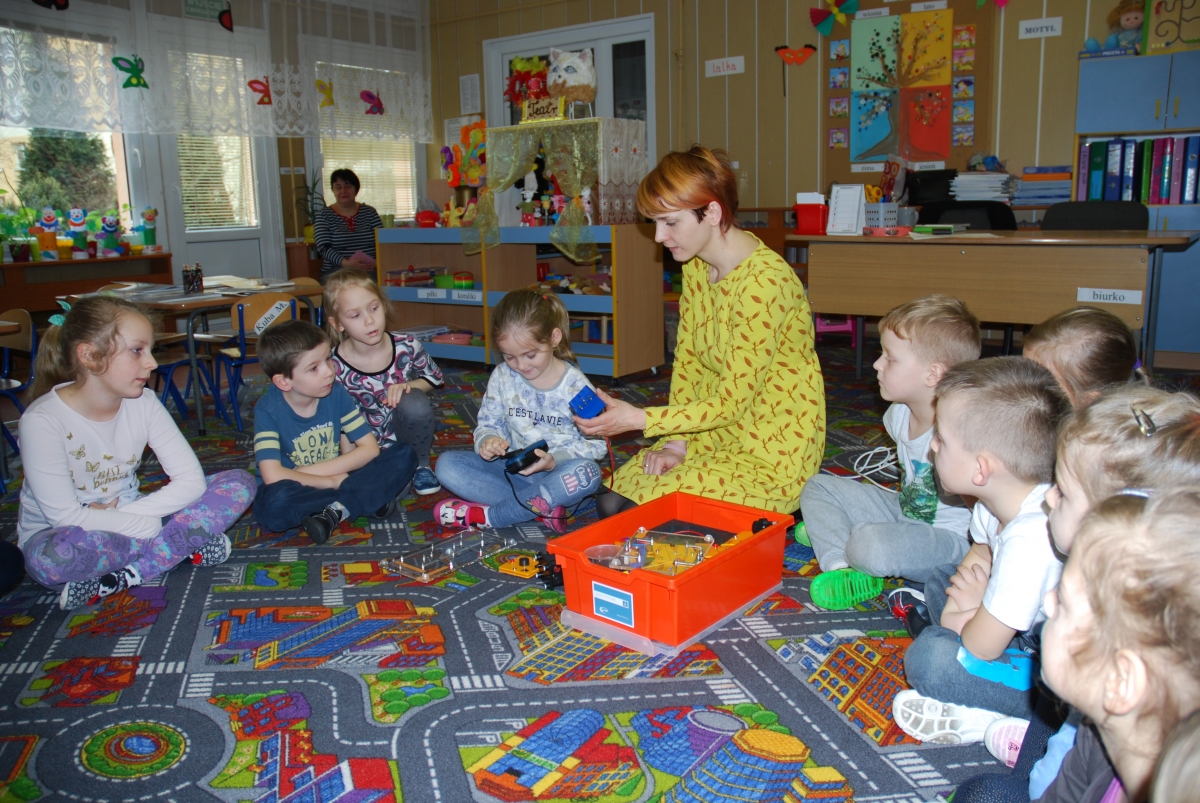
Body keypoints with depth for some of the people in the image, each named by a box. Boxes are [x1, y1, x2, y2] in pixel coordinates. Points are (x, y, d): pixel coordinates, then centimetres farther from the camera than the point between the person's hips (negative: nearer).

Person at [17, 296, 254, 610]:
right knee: (53, 556, -42)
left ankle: (123, 577, -21)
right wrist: (149, 525, -23)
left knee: (238, 485, -14)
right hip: (60, 533, -4)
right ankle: (182, 545, -19)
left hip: (126, 519, 4)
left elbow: (191, 480, -14)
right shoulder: (42, 419, -20)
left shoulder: (143, 403, -9)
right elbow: (66, 516, -24)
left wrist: (121, 512, -22)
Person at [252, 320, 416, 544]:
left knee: (405, 455, -15)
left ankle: (336, 511, -25)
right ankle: (367, 499, -20)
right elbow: (272, 476, -28)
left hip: (336, 480, 3)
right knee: (275, 504, -40)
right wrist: (332, 481, -22)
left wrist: (313, 470, -18)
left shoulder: (336, 394, -9)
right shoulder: (268, 409, -18)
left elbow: (370, 448, -10)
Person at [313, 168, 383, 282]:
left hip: (370, 272, 2)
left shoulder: (369, 212, 14)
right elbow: (324, 248, -4)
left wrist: (377, 262, -17)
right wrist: (346, 263, -23)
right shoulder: (323, 215, 9)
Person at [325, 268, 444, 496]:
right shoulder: (335, 367, -17)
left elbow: (434, 376, 5)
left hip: (407, 435, 2)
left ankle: (421, 466, -5)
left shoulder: (406, 346, -14)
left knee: (415, 404, -30)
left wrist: (408, 386, -16)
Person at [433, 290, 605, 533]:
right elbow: (488, 424, 8)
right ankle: (541, 507, -26)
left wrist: (554, 460, -27)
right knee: (447, 465, -16)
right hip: (513, 471, 3)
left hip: (555, 476, -3)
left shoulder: (575, 384, -9)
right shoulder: (502, 377, 0)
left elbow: (595, 444, -10)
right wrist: (488, 441, -17)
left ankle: (488, 515, -24)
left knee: (587, 472, -37)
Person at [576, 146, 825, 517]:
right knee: (611, 503, -4)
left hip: (773, 449, -8)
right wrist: (675, 443, -6)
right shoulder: (696, 264, 2)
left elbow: (730, 403, -23)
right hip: (718, 430, 8)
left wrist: (638, 419, -25)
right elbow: (687, 360, 4)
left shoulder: (763, 281, -26)